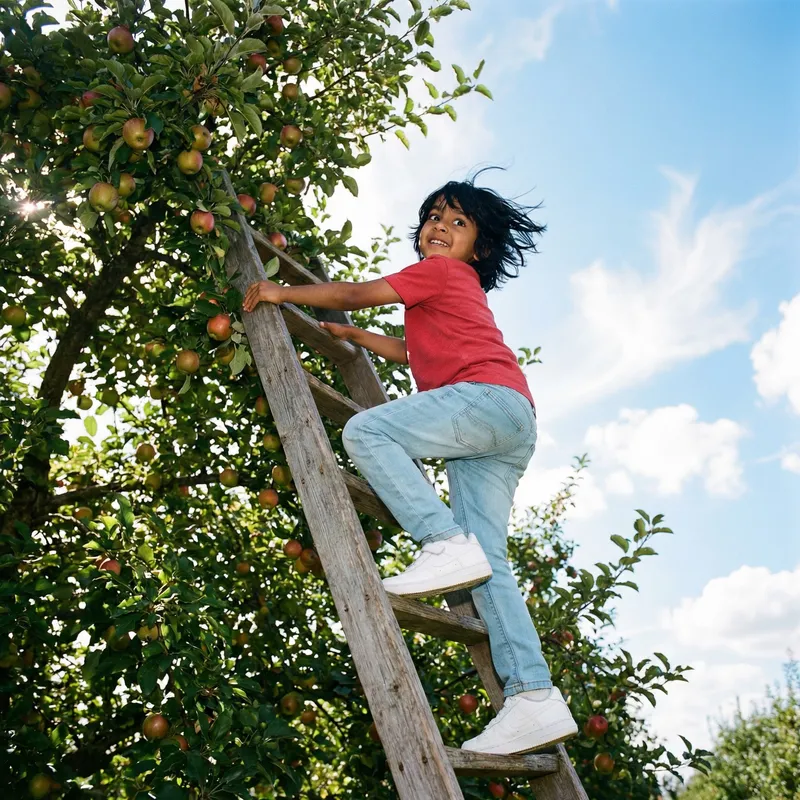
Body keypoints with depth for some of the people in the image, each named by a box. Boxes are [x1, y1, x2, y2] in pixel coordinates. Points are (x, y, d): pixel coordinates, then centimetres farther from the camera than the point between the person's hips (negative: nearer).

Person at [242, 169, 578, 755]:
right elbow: (409, 351, 46)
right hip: (509, 429, 9)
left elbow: (356, 293, 7)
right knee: (487, 563, -2)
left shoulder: (443, 270, 10)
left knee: (364, 430, -16)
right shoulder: (456, 292, 37)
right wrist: (350, 335, 50)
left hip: (488, 396, -9)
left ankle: (446, 544, -27)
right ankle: (535, 697, -10)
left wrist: (281, 293, 15)